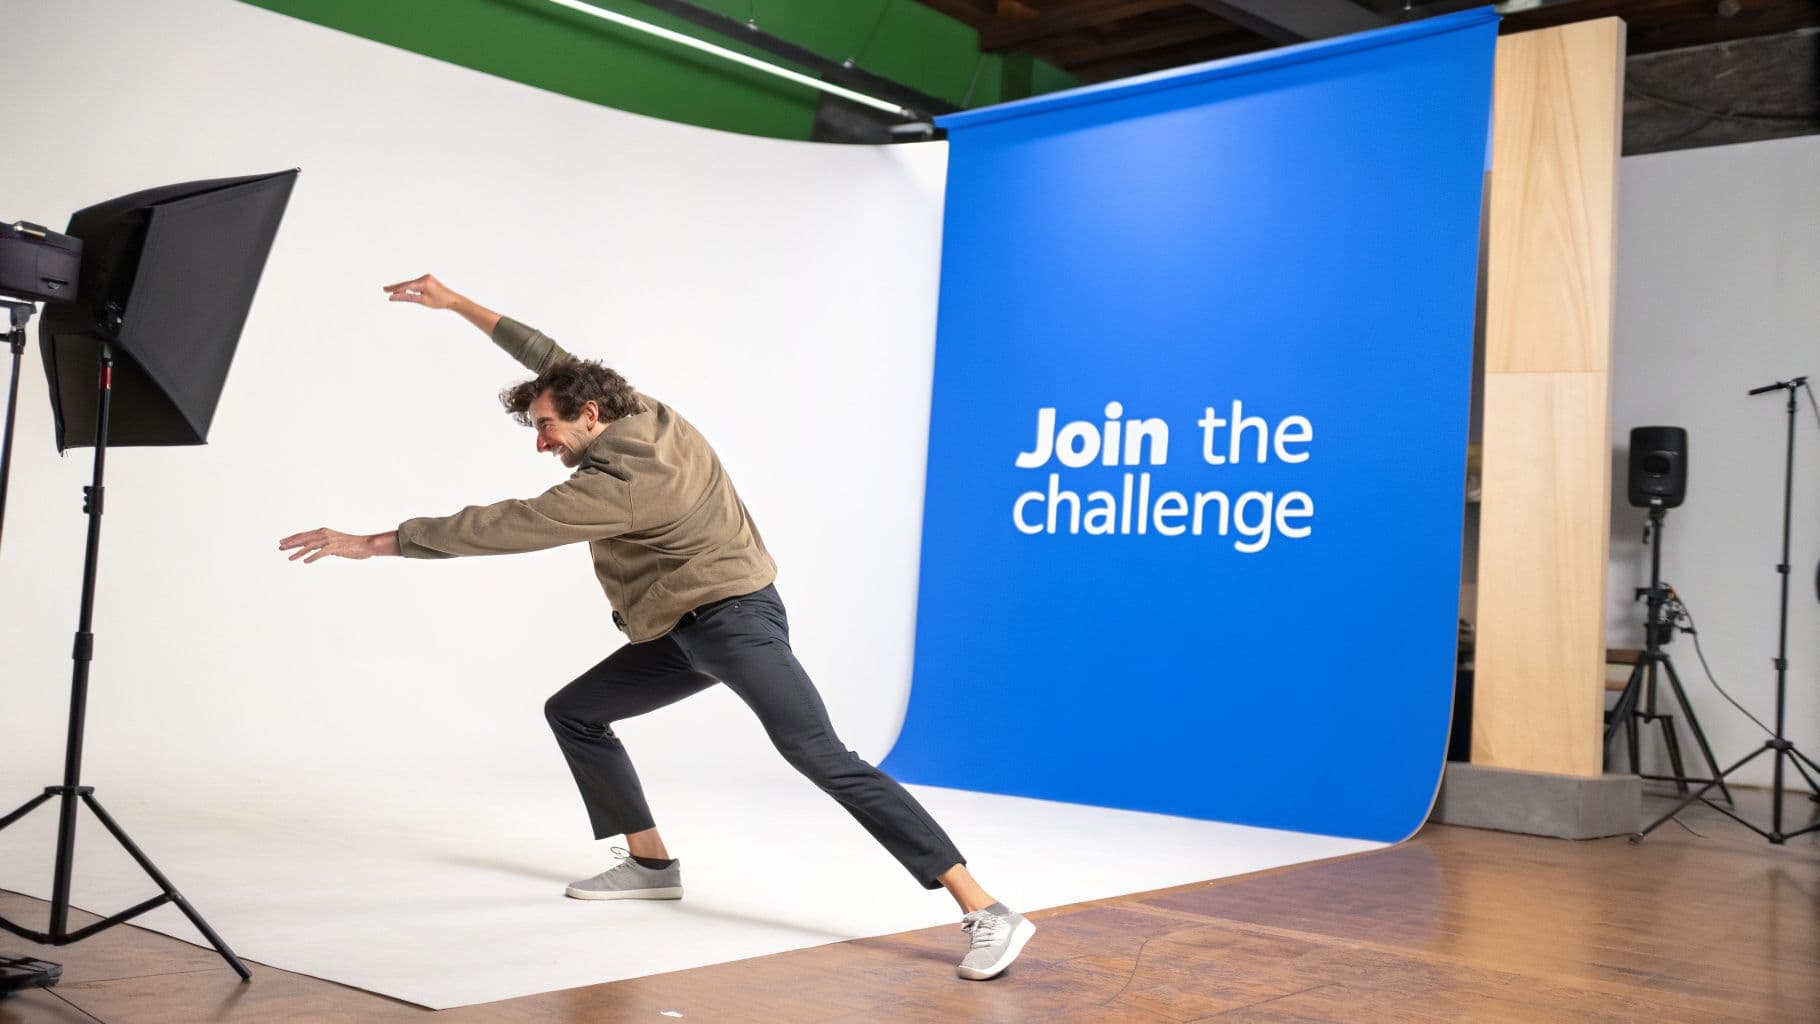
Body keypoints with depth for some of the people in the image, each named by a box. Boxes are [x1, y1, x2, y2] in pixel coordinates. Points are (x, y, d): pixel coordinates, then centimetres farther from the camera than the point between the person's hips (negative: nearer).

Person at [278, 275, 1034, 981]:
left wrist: (374, 543, -14)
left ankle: (987, 914, -24)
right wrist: (457, 304, 17)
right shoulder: (645, 416, 1)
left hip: (735, 622, -10)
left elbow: (494, 528, -21)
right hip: (685, 632, 10)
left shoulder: (617, 487, -24)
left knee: (820, 757, -22)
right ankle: (651, 865, 19)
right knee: (572, 712, 13)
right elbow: (555, 361, 15)